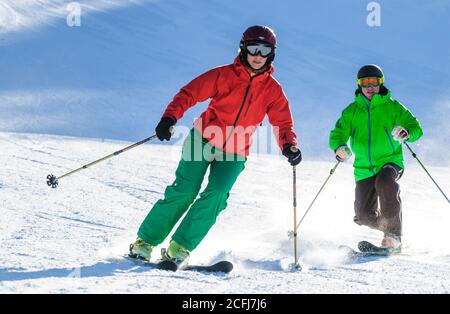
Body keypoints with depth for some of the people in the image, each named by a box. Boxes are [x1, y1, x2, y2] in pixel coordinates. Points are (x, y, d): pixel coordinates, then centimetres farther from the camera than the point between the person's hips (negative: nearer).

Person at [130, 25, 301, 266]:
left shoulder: (273, 90, 2)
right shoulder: (224, 75, -6)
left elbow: (283, 124, 3)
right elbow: (190, 93, -8)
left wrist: (289, 146, -19)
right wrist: (170, 117, -24)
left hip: (234, 154, 2)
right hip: (203, 139, -2)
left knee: (216, 196, -18)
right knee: (184, 190, -13)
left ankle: (180, 247, -11)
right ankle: (145, 241, -2)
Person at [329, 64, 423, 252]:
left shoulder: (392, 107, 2)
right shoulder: (351, 111, 10)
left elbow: (415, 128, -2)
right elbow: (338, 134, 5)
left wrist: (406, 134, -26)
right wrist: (339, 147, -19)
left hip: (390, 161, -3)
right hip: (364, 169, 3)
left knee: (384, 182, -37)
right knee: (364, 215, -7)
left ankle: (393, 236, -28)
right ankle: (389, 227, 27)